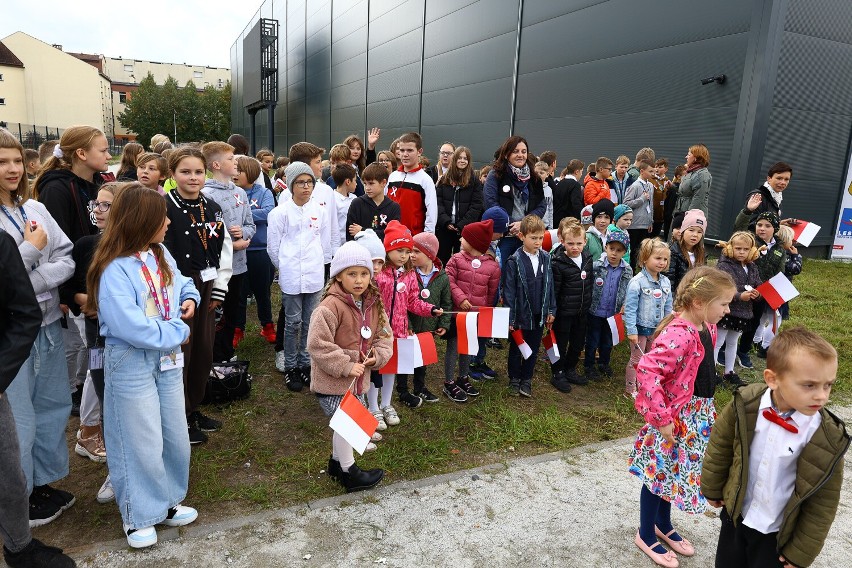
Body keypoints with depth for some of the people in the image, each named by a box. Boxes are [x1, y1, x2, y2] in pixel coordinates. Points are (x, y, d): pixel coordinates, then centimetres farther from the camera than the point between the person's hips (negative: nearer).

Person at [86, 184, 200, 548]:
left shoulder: (160, 254, 2)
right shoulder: (114, 270, -22)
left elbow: (181, 283, 20)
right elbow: (130, 327, -28)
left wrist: (189, 298, -2)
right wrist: (178, 333, -17)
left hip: (167, 358, 7)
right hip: (131, 364, -7)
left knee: (175, 436, 16)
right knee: (141, 443, 6)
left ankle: (165, 502, 36)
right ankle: (138, 516, 27)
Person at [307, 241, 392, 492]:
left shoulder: (373, 304, 0)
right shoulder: (330, 306, -24)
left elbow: (383, 334, 10)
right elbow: (318, 345, -26)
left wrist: (378, 356, -9)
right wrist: (346, 366, -24)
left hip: (359, 378, 7)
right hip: (332, 380, -7)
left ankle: (337, 461, 43)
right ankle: (349, 472, 23)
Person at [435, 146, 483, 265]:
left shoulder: (474, 181, 4)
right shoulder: (444, 180, 9)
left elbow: (476, 206, -3)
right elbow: (438, 202, 1)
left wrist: (462, 225, -12)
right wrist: (445, 222, -13)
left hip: (465, 230, -2)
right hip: (443, 228, 2)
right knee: (441, 260, 7)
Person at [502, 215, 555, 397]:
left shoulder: (546, 258, 0)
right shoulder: (514, 261, -14)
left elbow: (550, 285, 8)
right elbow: (508, 291, -12)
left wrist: (551, 310, 8)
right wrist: (509, 317, -13)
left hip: (539, 315, 4)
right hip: (520, 314, -4)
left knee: (533, 349, 16)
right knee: (516, 349, 14)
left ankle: (526, 379, 32)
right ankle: (514, 379, 31)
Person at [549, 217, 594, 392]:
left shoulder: (588, 259, 1)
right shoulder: (558, 263, -19)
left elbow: (590, 284, 13)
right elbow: (553, 290, -16)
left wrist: (589, 304, 15)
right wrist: (551, 312, -14)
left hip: (582, 311, 7)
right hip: (564, 311, -6)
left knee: (578, 342, 18)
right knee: (561, 343, 8)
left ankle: (570, 370, 36)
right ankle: (557, 374, 23)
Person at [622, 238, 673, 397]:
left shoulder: (666, 282, 0)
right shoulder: (637, 281, -20)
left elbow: (668, 308, 9)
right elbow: (630, 308, -19)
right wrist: (631, 330, -20)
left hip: (657, 330, 6)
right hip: (641, 328, -6)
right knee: (636, 360, 7)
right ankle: (630, 390, 21)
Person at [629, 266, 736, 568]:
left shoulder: (707, 328, 1)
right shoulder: (678, 335, -29)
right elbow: (646, 372, -36)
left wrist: (706, 408, 18)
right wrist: (662, 418, -29)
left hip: (698, 415, 9)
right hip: (675, 418, -8)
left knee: (675, 472, 22)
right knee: (660, 474, 8)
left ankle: (663, 525, 42)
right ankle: (645, 535, 28)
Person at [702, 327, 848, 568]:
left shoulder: (828, 438, -23)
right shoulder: (745, 405, -19)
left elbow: (822, 503, -12)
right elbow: (719, 446, -2)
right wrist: (712, 488, 7)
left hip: (778, 534, -2)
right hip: (735, 515, 2)